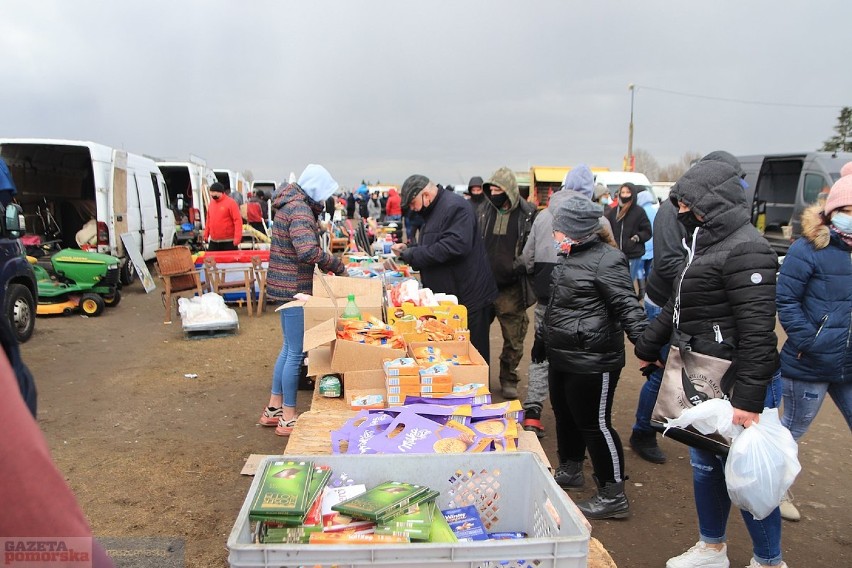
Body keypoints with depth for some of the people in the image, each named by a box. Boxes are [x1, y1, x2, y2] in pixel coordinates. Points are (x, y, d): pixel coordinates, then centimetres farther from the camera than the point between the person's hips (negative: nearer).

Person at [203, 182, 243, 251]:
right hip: (213, 242, 6)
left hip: (228, 242, -6)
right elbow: (209, 220, 19)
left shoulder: (231, 203, -8)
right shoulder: (211, 203, 11)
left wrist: (237, 237, -21)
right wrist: (206, 235, 16)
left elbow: (238, 220, -13)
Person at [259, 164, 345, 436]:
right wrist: (336, 264, -19)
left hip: (289, 287, 11)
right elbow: (307, 251, -32)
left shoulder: (293, 204, 14)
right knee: (296, 353, -1)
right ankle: (288, 417, 11)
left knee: (289, 348, 19)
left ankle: (273, 409, 30)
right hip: (295, 288, -11)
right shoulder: (299, 210, -19)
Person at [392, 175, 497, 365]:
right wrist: (408, 248, 8)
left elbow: (456, 245, -32)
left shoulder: (455, 207, -17)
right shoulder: (434, 211, 16)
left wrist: (412, 255, -23)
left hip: (469, 297, -10)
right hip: (448, 296, 10)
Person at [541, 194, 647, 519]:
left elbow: (627, 306, -22)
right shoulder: (570, 256, 12)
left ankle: (613, 496, 14)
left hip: (593, 361, -10)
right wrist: (544, 336, 29)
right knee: (565, 415, 21)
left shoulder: (606, 259, -18)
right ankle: (570, 471, 41)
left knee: (595, 423, -1)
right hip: (563, 356, 10)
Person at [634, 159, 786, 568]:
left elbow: (758, 332, -23)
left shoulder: (744, 250, -18)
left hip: (735, 383, -9)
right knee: (705, 464, 19)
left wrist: (749, 398, -25)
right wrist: (647, 346, 29)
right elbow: (677, 307, 23)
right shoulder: (707, 243, 13)